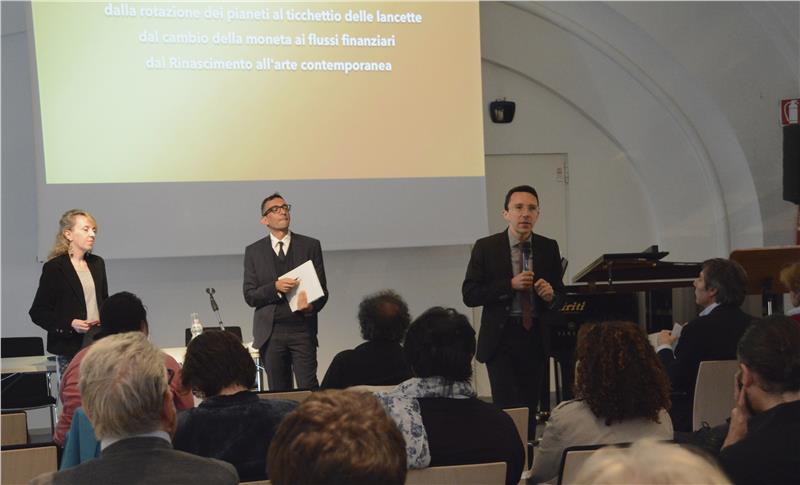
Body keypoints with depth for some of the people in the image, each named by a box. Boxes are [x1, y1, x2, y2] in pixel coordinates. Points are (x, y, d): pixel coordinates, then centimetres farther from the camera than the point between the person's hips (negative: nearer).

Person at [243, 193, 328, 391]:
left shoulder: (310, 246, 9)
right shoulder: (254, 251, 9)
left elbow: (322, 288, 7)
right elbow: (250, 296, 4)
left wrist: (311, 306, -15)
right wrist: (275, 287, -14)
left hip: (302, 329, -1)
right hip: (270, 332, 1)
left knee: (308, 388, -9)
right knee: (278, 394, 4)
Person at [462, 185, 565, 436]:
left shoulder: (548, 248, 6)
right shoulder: (486, 248, -2)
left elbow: (560, 297, 11)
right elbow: (469, 295, -7)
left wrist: (550, 296, -13)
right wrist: (510, 285, -16)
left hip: (535, 339, 3)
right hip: (501, 338, -3)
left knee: (530, 409, 8)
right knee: (508, 408, -11)